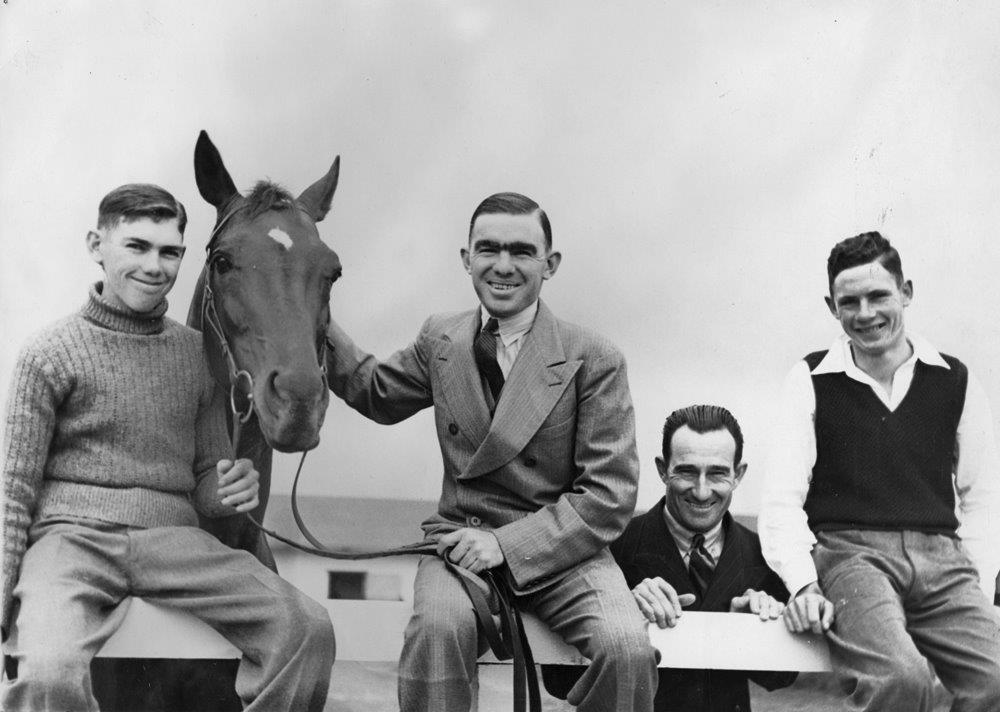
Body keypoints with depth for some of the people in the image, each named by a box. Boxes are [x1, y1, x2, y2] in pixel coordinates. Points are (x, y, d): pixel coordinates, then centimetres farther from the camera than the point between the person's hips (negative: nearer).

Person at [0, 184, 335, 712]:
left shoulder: (197, 353, 13)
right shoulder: (52, 353, 3)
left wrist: (228, 491, -4)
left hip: (172, 538, 4)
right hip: (73, 533, -3)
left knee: (308, 629, -17)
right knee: (50, 670, -35)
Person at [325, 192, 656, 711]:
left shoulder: (594, 360, -5)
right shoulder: (440, 340, 8)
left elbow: (609, 495, -7)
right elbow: (374, 392, 27)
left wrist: (508, 542, -17)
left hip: (559, 548, -1)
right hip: (463, 540, 2)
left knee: (629, 649, -28)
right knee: (437, 626, -33)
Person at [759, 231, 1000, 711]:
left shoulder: (955, 381, 15)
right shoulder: (812, 379, 9)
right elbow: (783, 499, 3)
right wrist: (802, 584, -11)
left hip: (940, 554, 3)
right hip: (849, 549, -2)